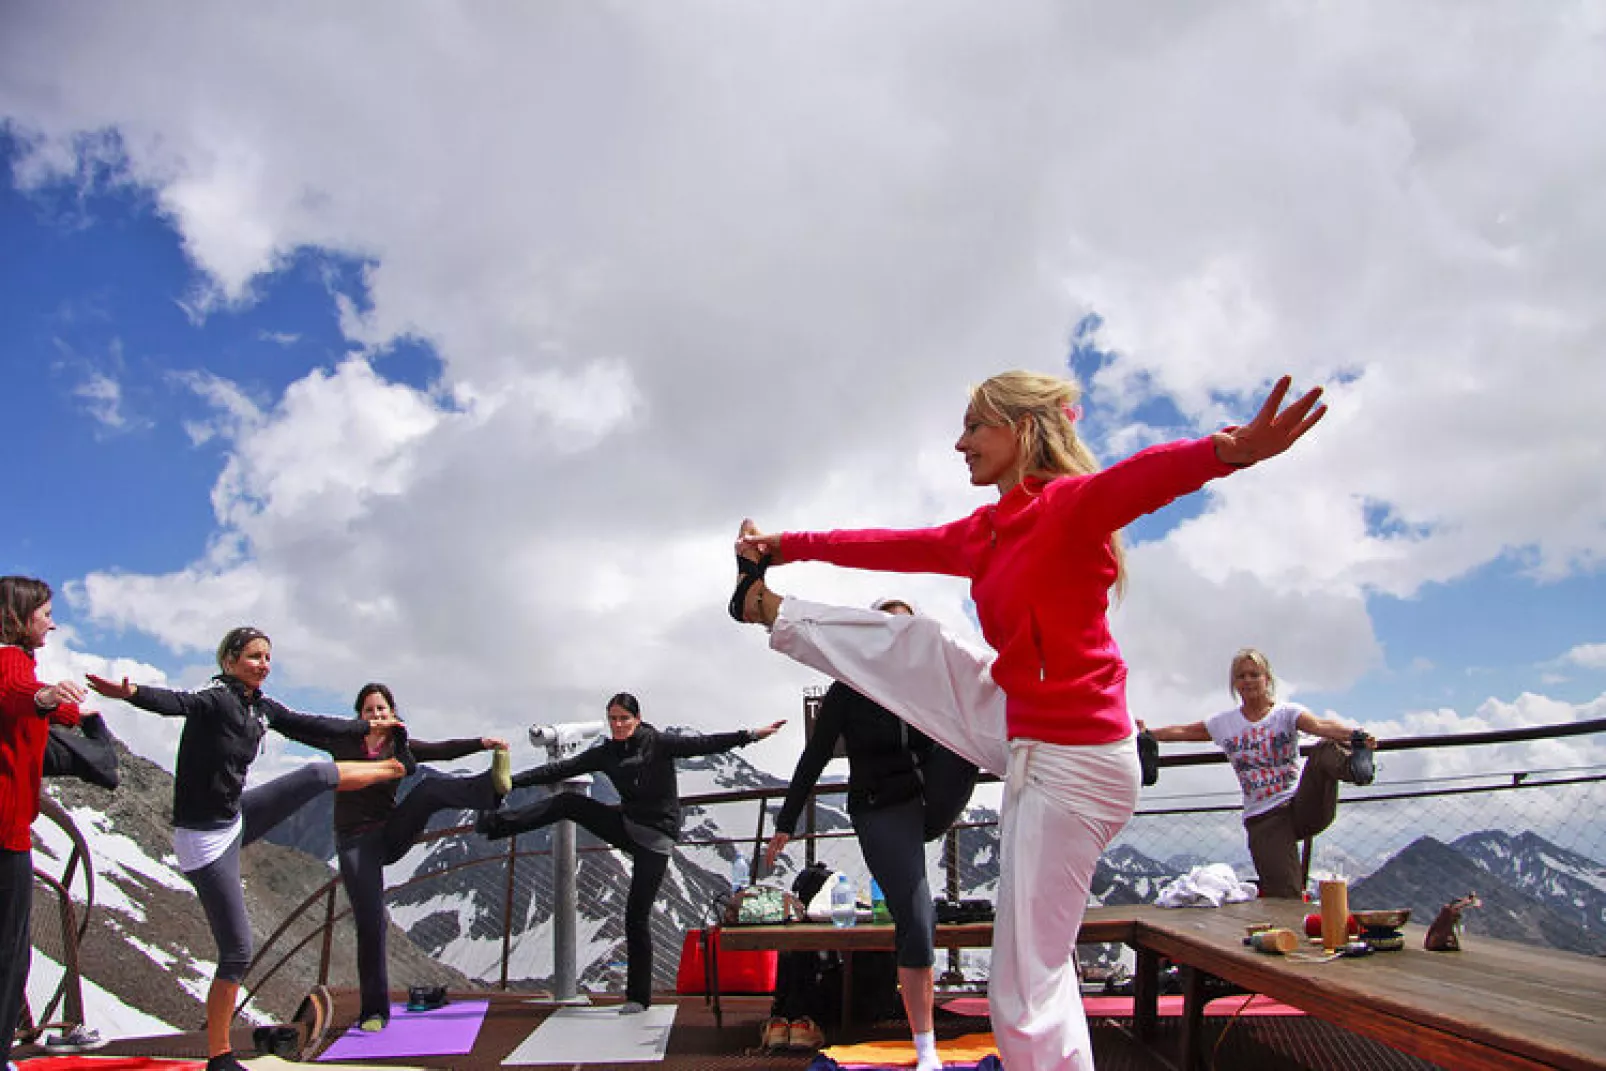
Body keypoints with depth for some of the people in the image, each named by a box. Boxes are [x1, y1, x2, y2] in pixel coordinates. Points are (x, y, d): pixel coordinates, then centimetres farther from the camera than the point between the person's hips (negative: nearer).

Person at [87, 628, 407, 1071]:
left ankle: (393, 769, 45)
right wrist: (133, 693, -64)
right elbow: (179, 702, -42)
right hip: (206, 839, -7)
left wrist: (367, 726, 30)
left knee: (319, 774, 14)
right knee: (236, 952, -2)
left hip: (236, 818, 7)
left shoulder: (261, 707, 3)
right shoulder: (216, 699, -20)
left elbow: (310, 727, 18)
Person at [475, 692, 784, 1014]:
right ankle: (493, 824, -10)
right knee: (568, 802, -10)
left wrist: (749, 735, -30)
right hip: (626, 826, 5)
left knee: (637, 916, -6)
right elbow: (559, 770, 1)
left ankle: (639, 996, 5)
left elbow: (702, 745, -19)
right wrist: (512, 781, -4)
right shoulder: (605, 753, 2)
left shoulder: (658, 743, -11)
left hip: (656, 837, -5)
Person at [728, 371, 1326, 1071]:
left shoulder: (1070, 503, -18)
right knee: (907, 645, 20)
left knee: (1027, 995, -2)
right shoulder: (983, 533, 7)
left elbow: (1145, 476, -39)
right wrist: (783, 546, 25)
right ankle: (772, 612, 43)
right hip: (1017, 730, 8)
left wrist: (1231, 449, -59)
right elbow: (889, 547, 18)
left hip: (1072, 764, -8)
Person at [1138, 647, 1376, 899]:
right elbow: (1183, 732, 22)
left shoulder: (1287, 713, 1)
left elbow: (1319, 725, -20)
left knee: (1326, 750, -35)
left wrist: (1354, 735, -39)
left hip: (1301, 806, -3)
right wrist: (1148, 734, 12)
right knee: (1285, 901, -17)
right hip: (1263, 819, 3)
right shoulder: (1225, 723, 12)